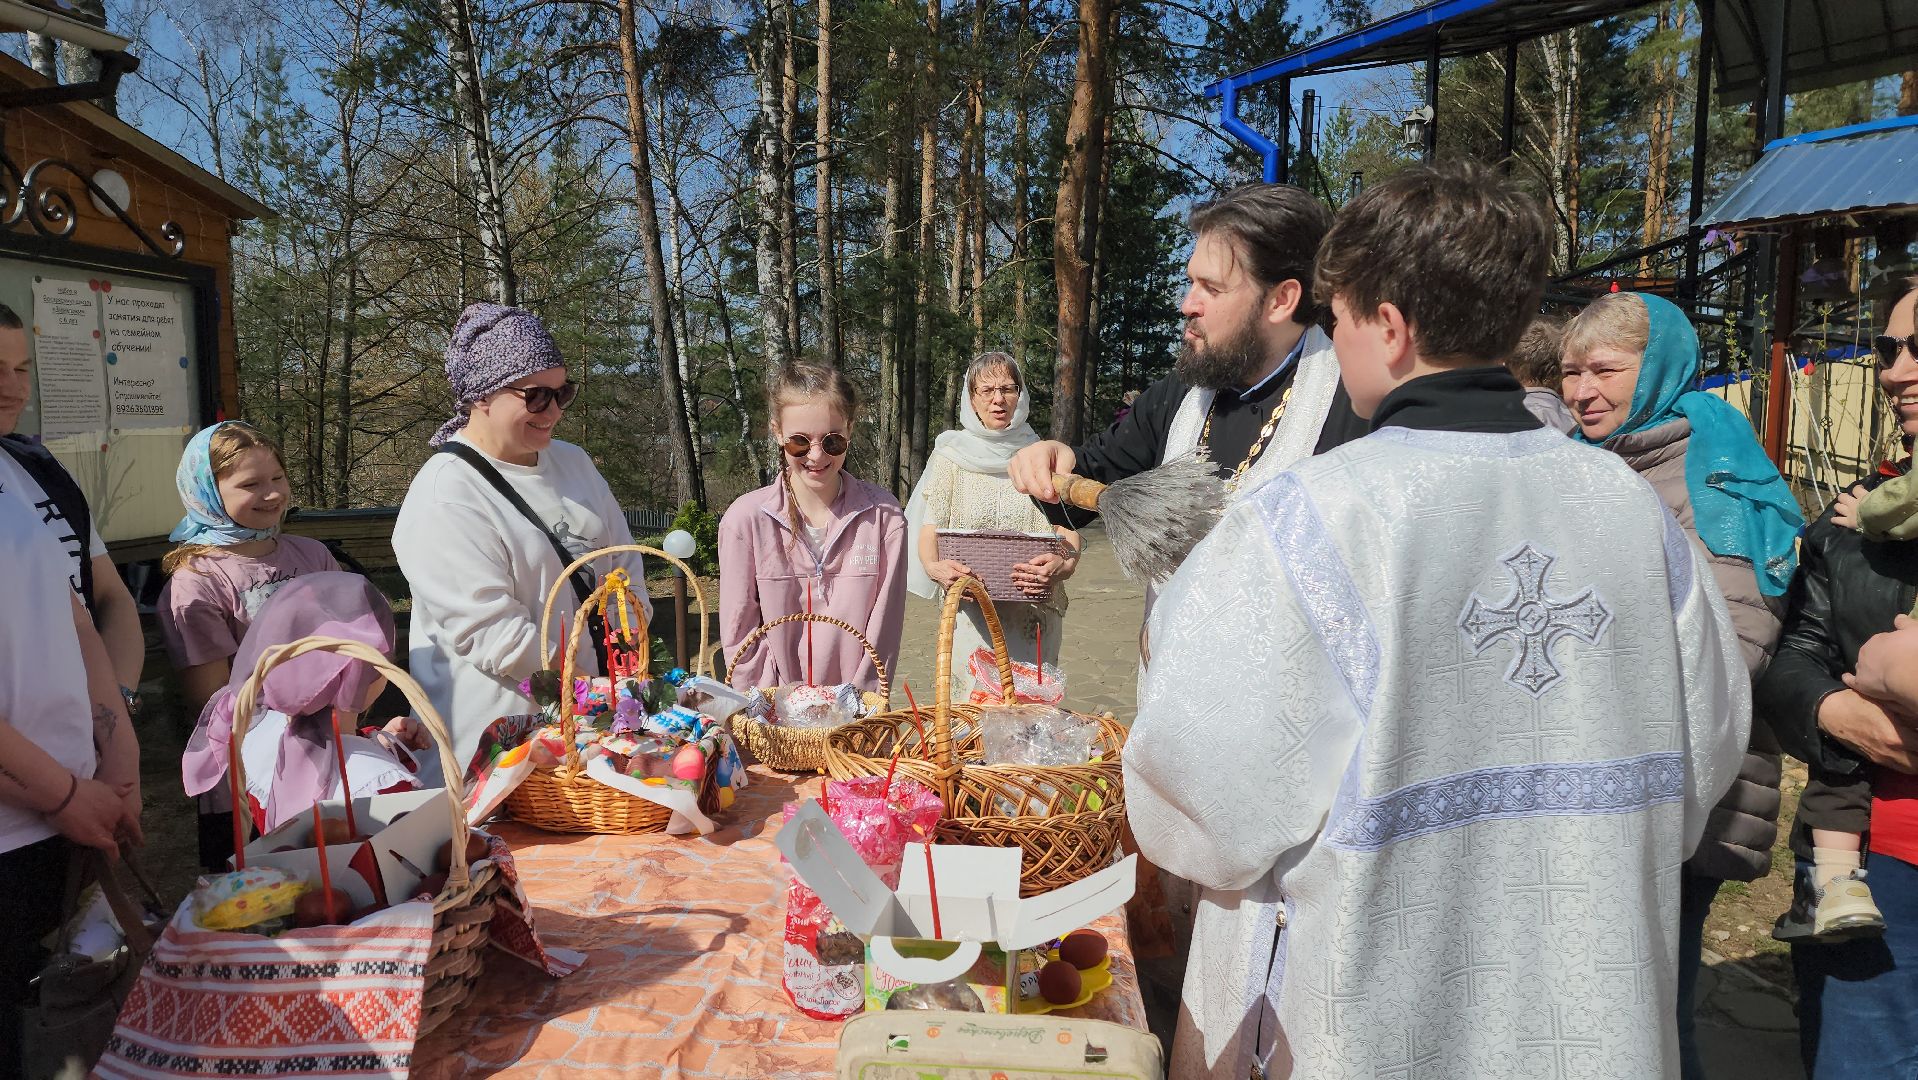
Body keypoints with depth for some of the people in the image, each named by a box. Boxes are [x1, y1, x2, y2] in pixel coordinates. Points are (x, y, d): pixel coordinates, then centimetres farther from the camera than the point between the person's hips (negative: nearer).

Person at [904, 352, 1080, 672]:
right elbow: (930, 529, 3)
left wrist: (1063, 566, -19)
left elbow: (1068, 532, 3)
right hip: (970, 614, -1)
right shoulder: (952, 454, 8)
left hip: (1034, 615, 1)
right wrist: (934, 567, -19)